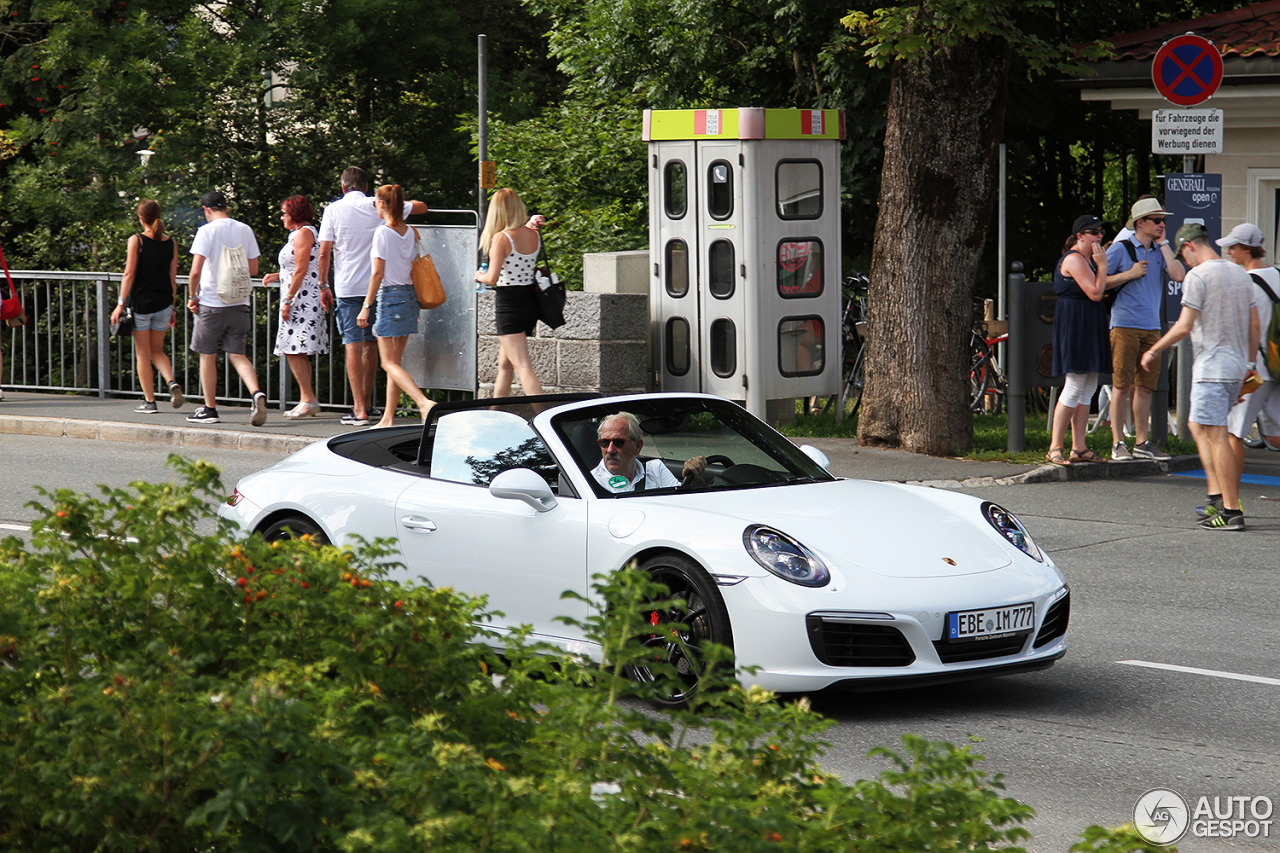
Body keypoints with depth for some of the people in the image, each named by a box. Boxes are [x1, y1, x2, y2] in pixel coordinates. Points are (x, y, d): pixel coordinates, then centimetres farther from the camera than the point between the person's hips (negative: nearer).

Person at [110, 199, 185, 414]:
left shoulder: (136, 241, -8)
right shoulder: (170, 243, 4)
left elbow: (129, 274, -11)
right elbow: (173, 278, 7)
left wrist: (121, 304, -8)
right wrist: (172, 308, 15)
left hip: (141, 302, -4)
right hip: (163, 303, 4)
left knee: (143, 354, 6)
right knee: (157, 351, 18)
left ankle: (149, 402, 6)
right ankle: (171, 383, -7)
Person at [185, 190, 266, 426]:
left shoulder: (207, 231, -10)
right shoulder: (245, 230, 5)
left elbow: (195, 272, -15)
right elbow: (253, 269, 9)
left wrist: (193, 296, -1)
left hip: (212, 302, -4)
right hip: (239, 302, 4)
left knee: (207, 355, 9)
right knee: (237, 354, 8)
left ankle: (210, 409, 14)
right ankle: (257, 393, -16)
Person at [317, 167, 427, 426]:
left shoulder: (334, 210, -2)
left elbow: (324, 252, -4)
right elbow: (421, 207, 13)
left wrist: (323, 286, 4)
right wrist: (399, 205, 32)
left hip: (347, 287, -3)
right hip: (376, 286, 3)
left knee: (353, 344, -6)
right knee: (371, 344, 15)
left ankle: (359, 409, -14)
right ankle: (366, 403, 26)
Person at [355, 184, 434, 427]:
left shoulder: (383, 233, -11)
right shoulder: (410, 233, 8)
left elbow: (378, 273, -14)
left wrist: (366, 306, -10)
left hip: (389, 297, -7)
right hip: (409, 296, 7)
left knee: (389, 363, -6)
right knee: (394, 362, 11)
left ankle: (424, 403, -25)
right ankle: (388, 418, 13)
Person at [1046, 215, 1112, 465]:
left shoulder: (1088, 258, 18)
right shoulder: (1074, 259, -13)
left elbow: (1099, 292, 18)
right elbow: (1094, 293, -20)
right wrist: (1102, 264, -13)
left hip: (1089, 327, 10)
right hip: (1074, 325, -10)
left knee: (1088, 388, 9)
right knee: (1074, 387, -11)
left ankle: (1079, 447, 12)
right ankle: (1055, 448, -9)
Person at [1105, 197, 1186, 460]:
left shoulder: (1159, 251, 13)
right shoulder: (1121, 249, -2)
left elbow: (1179, 275, -3)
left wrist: (1163, 244, 0)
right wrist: (1129, 274, -11)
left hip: (1151, 327, 5)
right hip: (1124, 327, -5)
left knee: (1145, 386, 7)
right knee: (1121, 386, -5)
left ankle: (1142, 442, 12)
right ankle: (1118, 443, -2)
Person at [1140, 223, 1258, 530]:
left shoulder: (1198, 276, -11)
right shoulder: (1240, 274, 13)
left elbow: (1184, 326, -15)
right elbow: (1254, 325, 16)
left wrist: (1154, 351, -3)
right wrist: (1250, 363, 25)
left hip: (1211, 366, -9)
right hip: (1237, 366, 9)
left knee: (1215, 436, -7)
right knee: (1197, 425, 20)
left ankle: (1232, 512, -10)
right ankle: (1217, 492, 12)